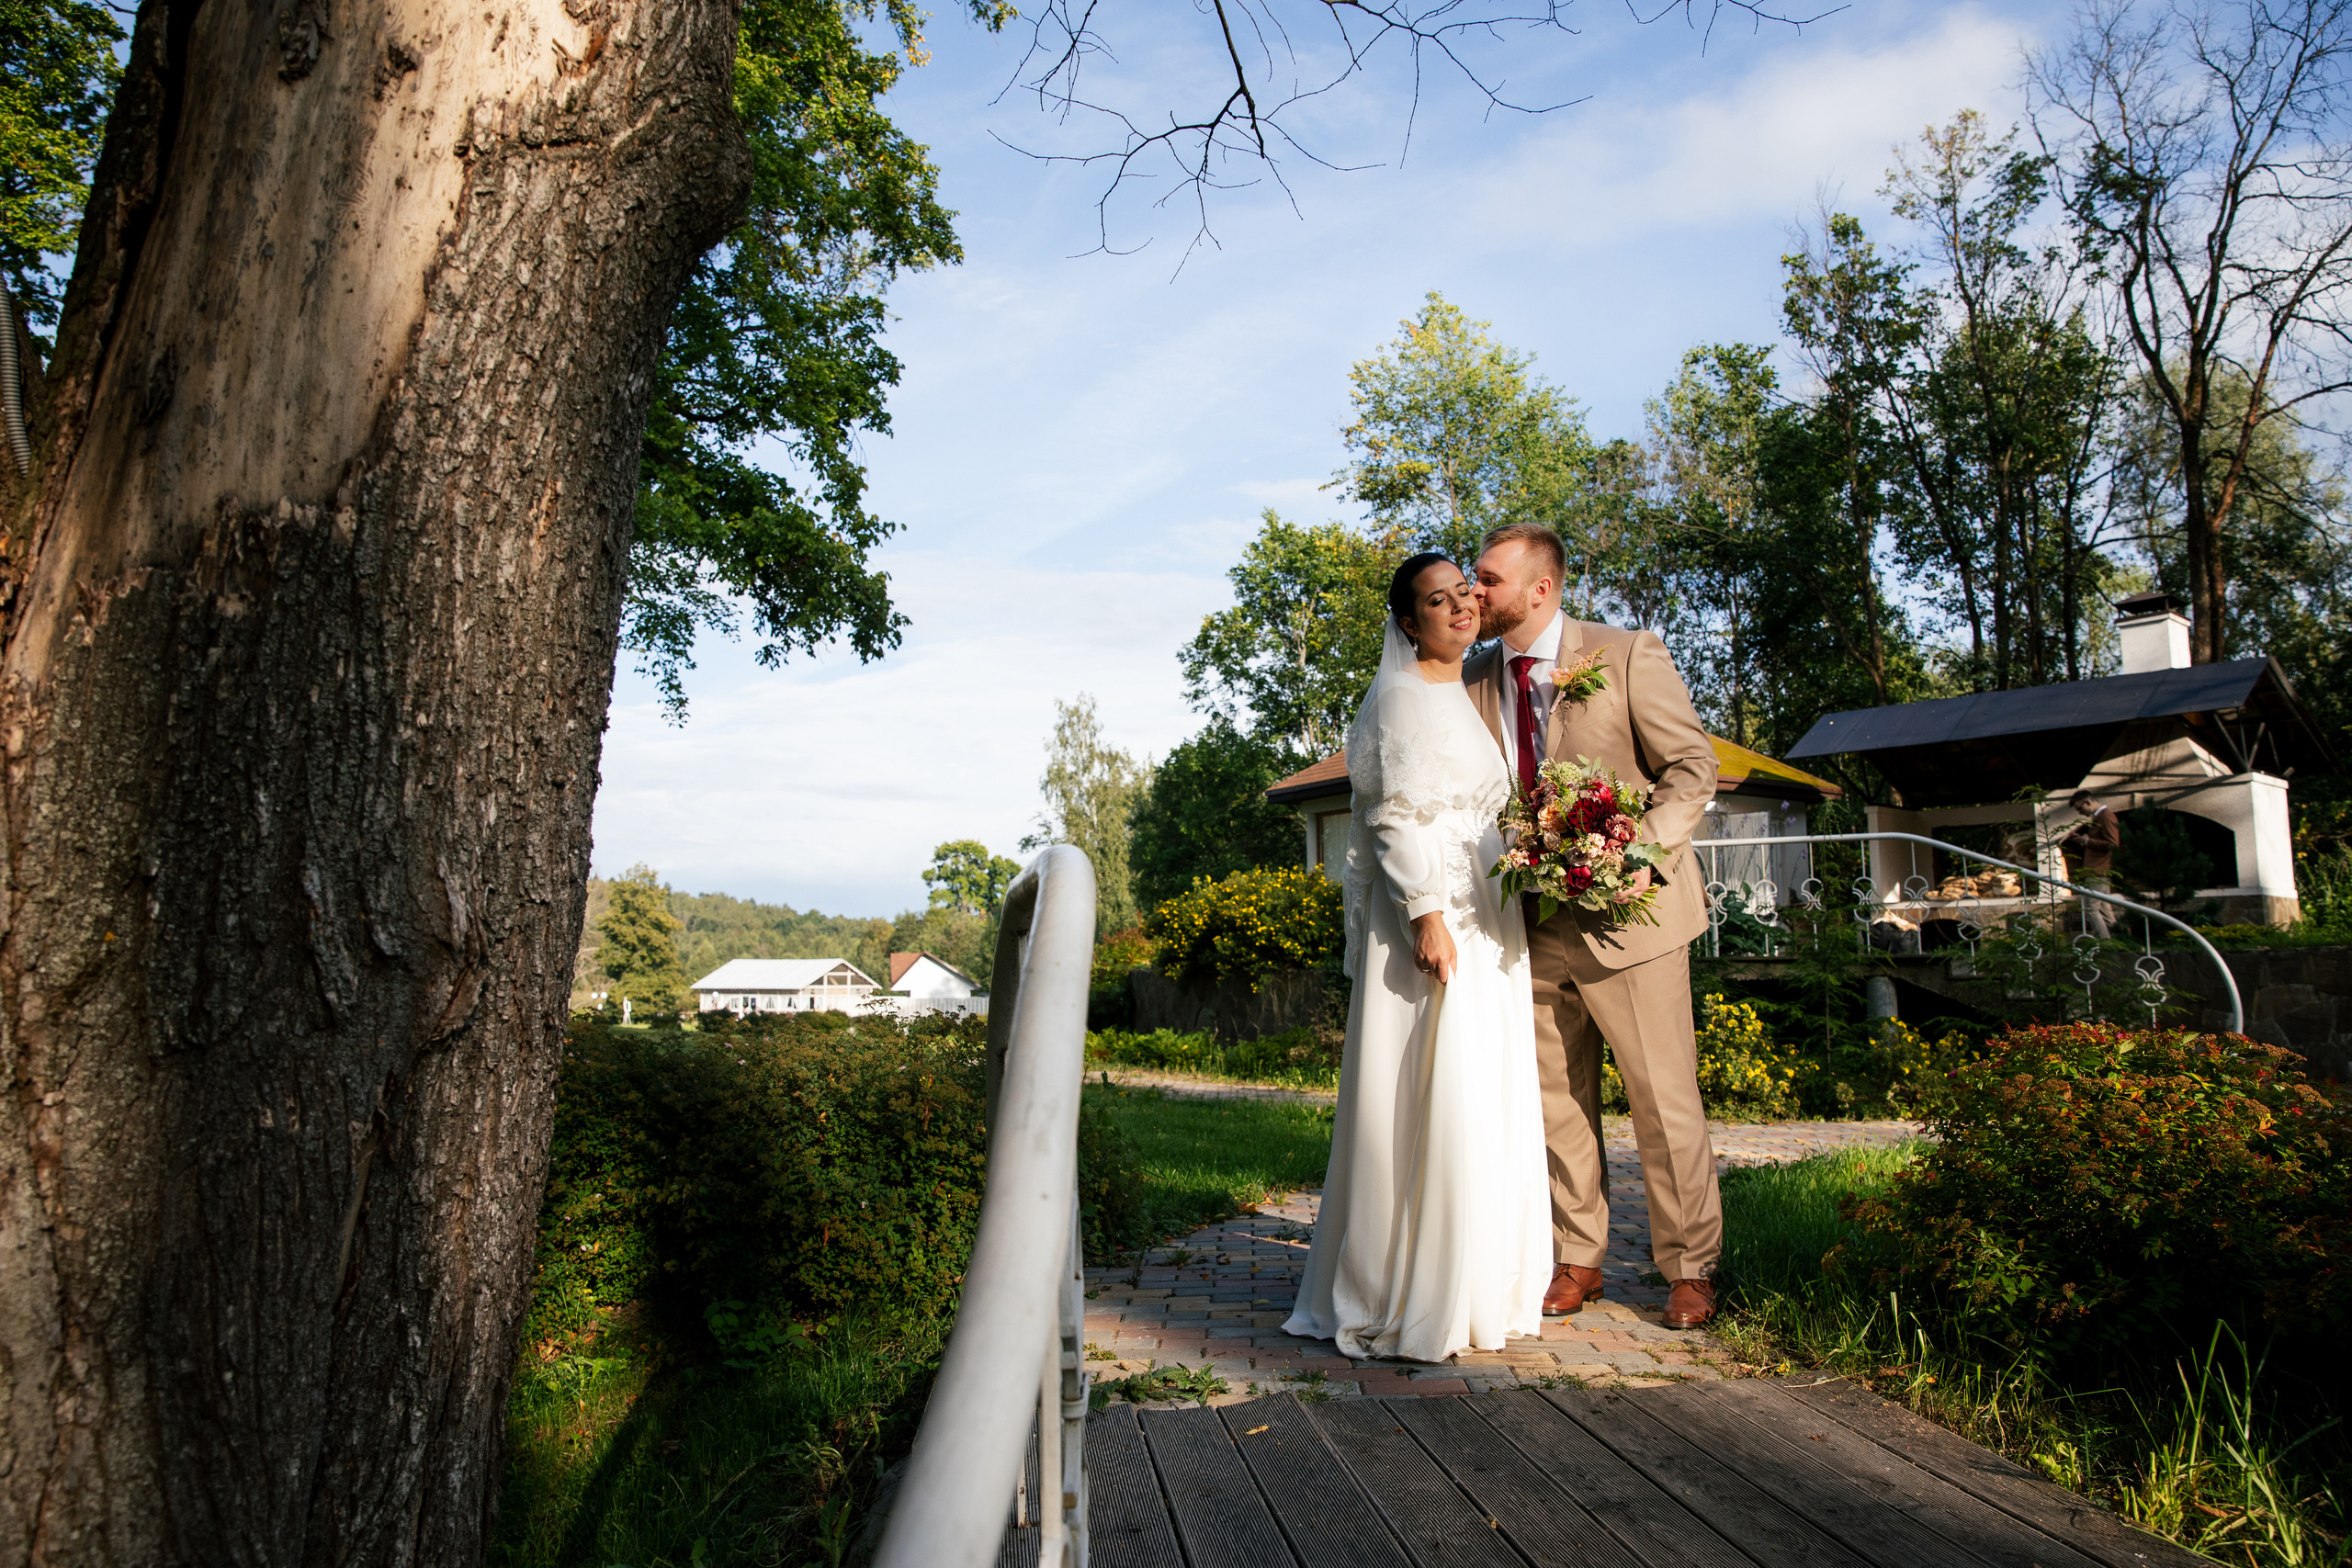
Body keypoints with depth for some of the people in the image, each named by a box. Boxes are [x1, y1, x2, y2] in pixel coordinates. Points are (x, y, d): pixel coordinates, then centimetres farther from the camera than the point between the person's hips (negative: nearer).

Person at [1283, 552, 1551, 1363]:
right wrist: (1426, 914, -23)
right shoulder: (1404, 697, -9)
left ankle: (1474, 1281, 24)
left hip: (1480, 926, 10)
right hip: (1432, 921, -10)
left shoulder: (1463, 695, 19)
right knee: (1431, 1102, -7)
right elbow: (1396, 818, -17)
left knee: (1480, 1106, 13)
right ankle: (1412, 1297, 4)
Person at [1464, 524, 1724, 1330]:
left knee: (1664, 1097, 4)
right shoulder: (1476, 680, 6)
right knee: (1557, 1099, 12)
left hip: (1628, 910, -4)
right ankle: (1577, 1259, 27)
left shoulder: (1628, 656, -7)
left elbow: (1693, 767, -6)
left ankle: (1690, 1268, 21)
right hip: (1534, 921, 4)